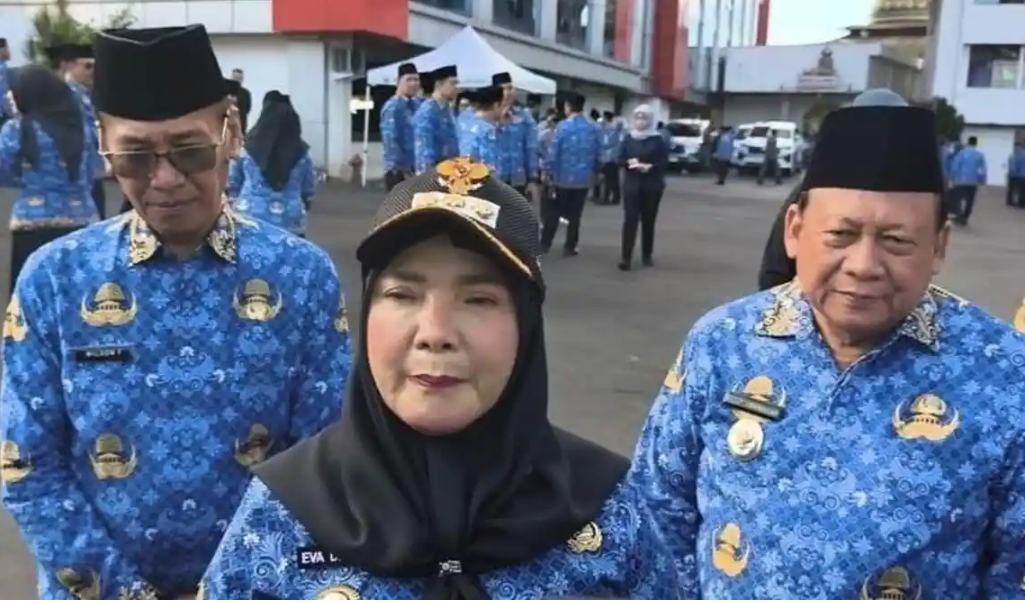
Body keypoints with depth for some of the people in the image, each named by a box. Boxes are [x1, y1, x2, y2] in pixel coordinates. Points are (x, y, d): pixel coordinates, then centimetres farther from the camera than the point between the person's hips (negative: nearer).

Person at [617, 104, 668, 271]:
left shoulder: (657, 139, -1)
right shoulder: (629, 138, 6)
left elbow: (664, 162, -4)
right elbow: (620, 159, 7)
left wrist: (650, 167, -21)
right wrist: (629, 162, -15)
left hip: (652, 185, -1)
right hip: (632, 184, 1)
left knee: (648, 220, 7)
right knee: (630, 219, -7)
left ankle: (647, 256, 19)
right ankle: (626, 257, -9)